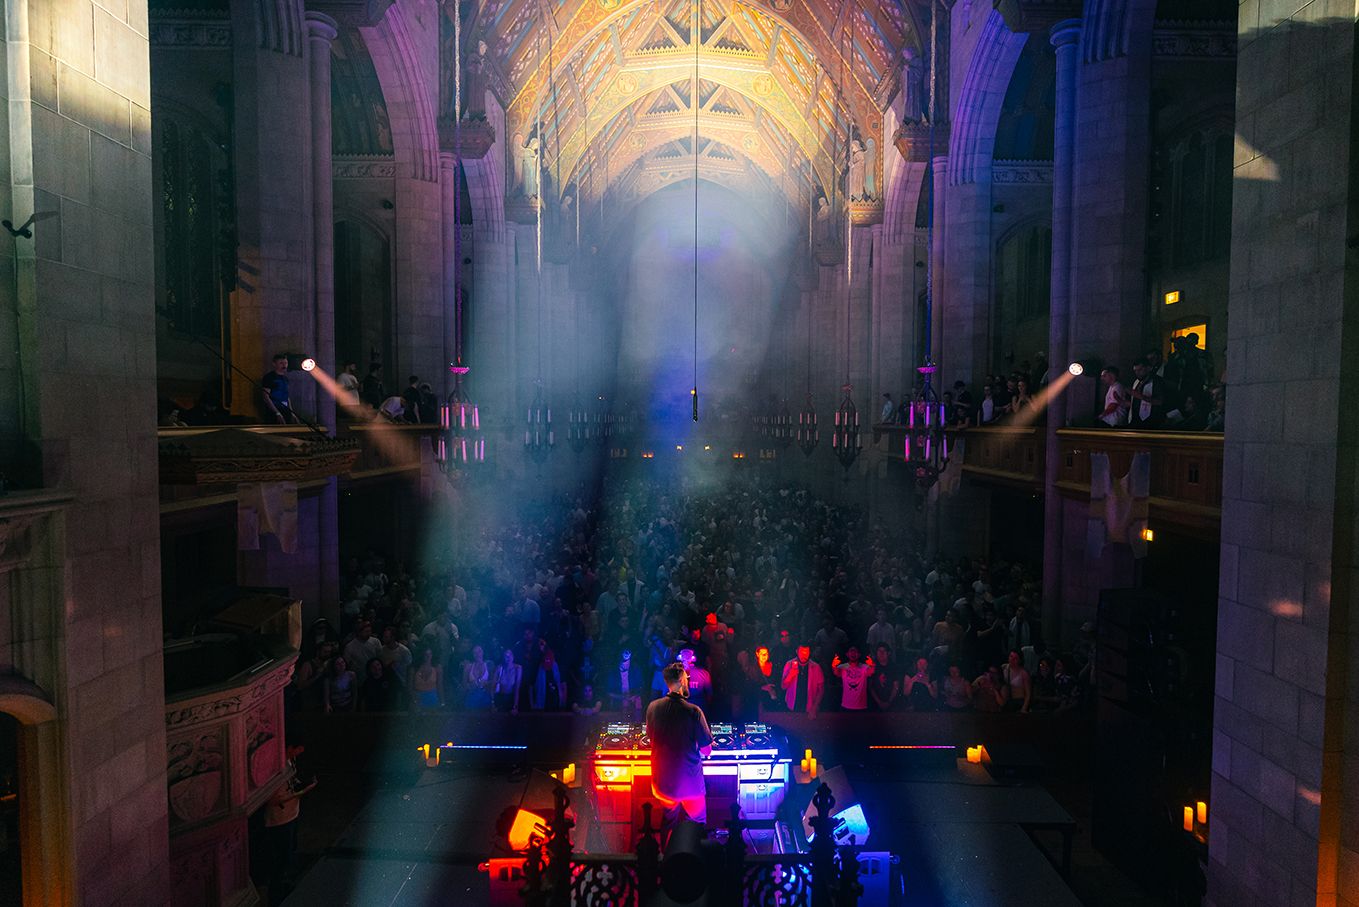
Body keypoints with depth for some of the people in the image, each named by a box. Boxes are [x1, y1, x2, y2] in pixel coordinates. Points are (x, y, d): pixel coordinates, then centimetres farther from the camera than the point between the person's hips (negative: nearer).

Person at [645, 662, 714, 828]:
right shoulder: (693, 711, -23)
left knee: (669, 820, 27)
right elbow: (706, 751, -16)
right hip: (690, 781, -4)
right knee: (697, 825, 18)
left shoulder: (653, 707, -10)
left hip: (663, 779, 4)